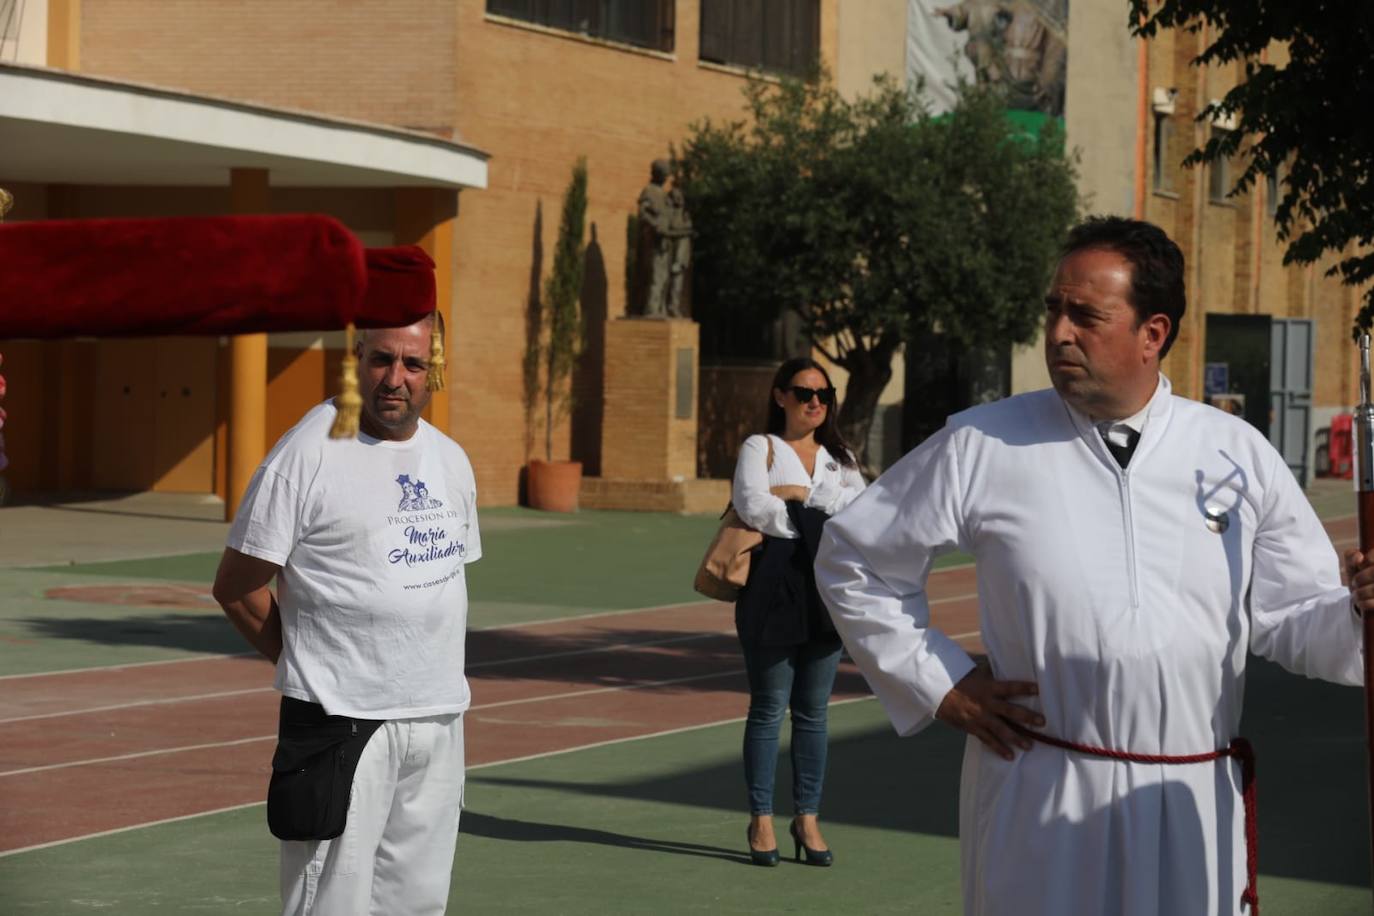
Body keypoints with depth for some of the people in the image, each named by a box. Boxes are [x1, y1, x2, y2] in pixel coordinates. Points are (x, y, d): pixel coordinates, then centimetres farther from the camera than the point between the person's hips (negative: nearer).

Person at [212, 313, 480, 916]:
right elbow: (236, 588, -6)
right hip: (342, 723, -7)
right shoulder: (307, 455, -10)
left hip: (440, 723, 7)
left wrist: (434, 678, 12)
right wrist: (312, 664, -1)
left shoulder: (451, 461, 11)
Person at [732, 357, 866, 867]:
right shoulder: (761, 448, 6)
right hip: (774, 588, -4)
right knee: (768, 708, -1)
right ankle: (761, 820, 5)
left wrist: (802, 495, -8)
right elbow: (752, 506, -12)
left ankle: (807, 819, 12)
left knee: (813, 711, 6)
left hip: (826, 590, 4)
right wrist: (820, 524, -6)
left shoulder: (839, 457, 19)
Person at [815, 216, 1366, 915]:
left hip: (1192, 805, 2)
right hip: (1039, 804, -2)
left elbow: (1292, 619, 7)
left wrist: (1357, 611, -15)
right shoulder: (982, 448, -1)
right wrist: (940, 686, 2)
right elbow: (853, 562, 9)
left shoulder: (1238, 455, 4)